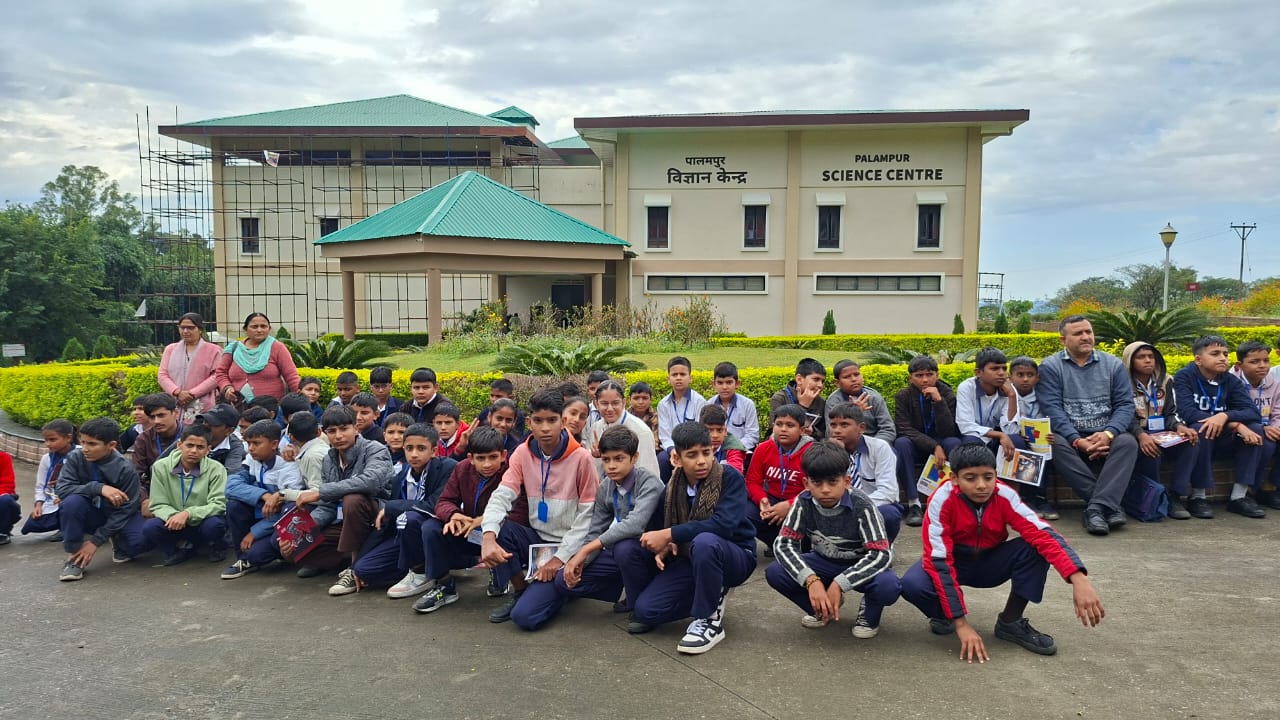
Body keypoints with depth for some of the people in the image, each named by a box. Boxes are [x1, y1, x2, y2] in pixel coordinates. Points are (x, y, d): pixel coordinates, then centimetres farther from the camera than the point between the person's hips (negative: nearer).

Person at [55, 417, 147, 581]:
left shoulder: (126, 469, -22)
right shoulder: (75, 458, -15)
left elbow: (126, 509, -18)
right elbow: (61, 488, -23)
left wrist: (96, 541, -20)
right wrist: (98, 488, -37)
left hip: (117, 516, -1)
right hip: (90, 514, 2)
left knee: (139, 540, -30)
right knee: (72, 501, -32)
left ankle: (120, 544, 9)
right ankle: (74, 557, -13)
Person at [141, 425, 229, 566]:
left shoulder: (216, 469, -12)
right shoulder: (161, 467, -5)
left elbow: (218, 505, -17)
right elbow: (158, 505, -5)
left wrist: (188, 513, -32)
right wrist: (172, 515, -27)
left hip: (203, 521, -2)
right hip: (175, 523, 2)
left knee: (213, 524, -34)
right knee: (149, 527, -26)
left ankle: (215, 547, 3)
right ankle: (181, 551, 2)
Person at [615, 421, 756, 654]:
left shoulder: (730, 478, -16)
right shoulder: (673, 488, 0)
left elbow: (724, 524, -29)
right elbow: (664, 527, 6)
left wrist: (669, 535, -29)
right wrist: (662, 547, -19)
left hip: (734, 557, -4)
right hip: (690, 559, 4)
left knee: (704, 542, -39)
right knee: (625, 549, -19)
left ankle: (709, 620, -19)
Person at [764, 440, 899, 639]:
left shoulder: (861, 506, -28)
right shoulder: (804, 502, -20)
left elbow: (881, 554, -32)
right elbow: (783, 544, -23)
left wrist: (839, 584, -41)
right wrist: (811, 580, -40)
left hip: (861, 566, -3)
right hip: (825, 562, 3)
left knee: (887, 586, -37)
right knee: (774, 573, -22)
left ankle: (869, 614, 2)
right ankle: (823, 608, 6)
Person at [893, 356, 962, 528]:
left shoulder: (947, 395, -7)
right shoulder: (903, 396, -7)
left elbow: (947, 433, -19)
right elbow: (904, 430, -17)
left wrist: (939, 401, -29)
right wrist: (934, 447, -30)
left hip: (941, 445, 0)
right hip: (916, 447, 0)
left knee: (954, 442, -32)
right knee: (901, 443, -33)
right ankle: (914, 504, -31)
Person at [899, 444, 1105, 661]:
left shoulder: (1004, 496, -23)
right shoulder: (942, 500, -30)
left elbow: (1043, 534, -31)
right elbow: (938, 561, -32)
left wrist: (1078, 579, -48)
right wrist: (961, 624, -37)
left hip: (991, 561, 3)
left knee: (1036, 547, -25)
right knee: (912, 585, -35)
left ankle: (1011, 622, -7)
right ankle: (944, 615, 1)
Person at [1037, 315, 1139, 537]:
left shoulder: (1113, 365, 11)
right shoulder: (1050, 367, 2)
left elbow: (1125, 405, 2)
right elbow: (1052, 409, -8)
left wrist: (1108, 434, -18)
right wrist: (1078, 441, -22)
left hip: (1106, 437, 2)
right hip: (1070, 437, -2)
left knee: (1128, 442, -30)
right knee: (1055, 443, -35)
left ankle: (1096, 507, -38)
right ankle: (1109, 504, -33)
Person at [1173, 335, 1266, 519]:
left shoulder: (1231, 381, 1)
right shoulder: (1184, 377, -11)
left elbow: (1254, 412, -12)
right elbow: (1187, 412, -26)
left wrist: (1225, 416, -35)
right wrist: (1235, 424, -31)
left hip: (1222, 438, 5)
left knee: (1255, 428, -19)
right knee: (1201, 428, -35)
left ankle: (1239, 496, -16)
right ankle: (1198, 496, -25)